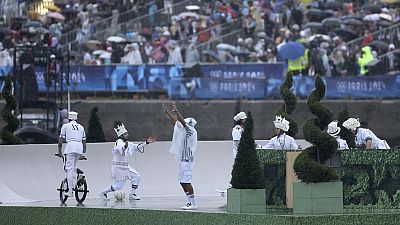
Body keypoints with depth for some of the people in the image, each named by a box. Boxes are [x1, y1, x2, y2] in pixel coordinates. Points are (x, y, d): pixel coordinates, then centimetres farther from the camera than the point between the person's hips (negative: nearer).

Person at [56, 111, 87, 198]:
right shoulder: (81, 127, 24)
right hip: (80, 148, 4)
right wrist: (83, 154, 29)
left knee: (69, 169, -6)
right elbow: (84, 142, 23)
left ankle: (70, 191, -13)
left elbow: (60, 140, 9)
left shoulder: (65, 126, 13)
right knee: (73, 167, 20)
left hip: (70, 145, -4)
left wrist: (59, 152, 15)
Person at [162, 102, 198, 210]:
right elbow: (176, 122, 21)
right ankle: (191, 201, 13)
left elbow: (183, 123, -23)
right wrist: (167, 113, 22)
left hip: (188, 160, -10)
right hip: (183, 160, 10)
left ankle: (193, 203, -11)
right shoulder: (184, 130, 15)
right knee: (182, 182, 10)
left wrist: (176, 111, -29)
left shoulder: (191, 131, -9)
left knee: (186, 182, -12)